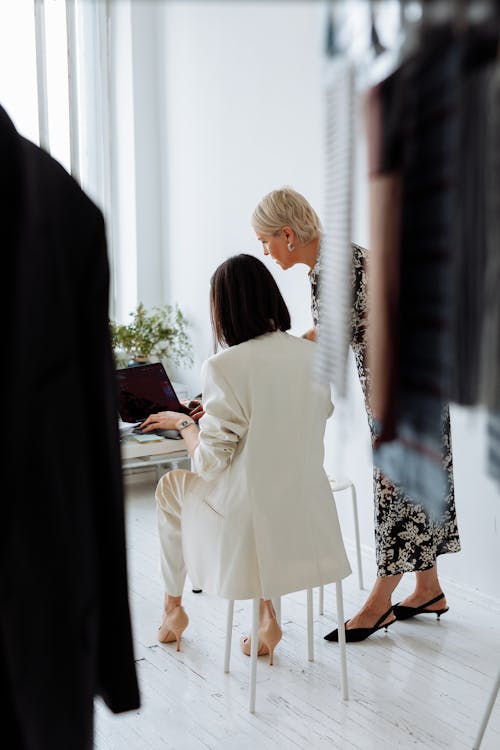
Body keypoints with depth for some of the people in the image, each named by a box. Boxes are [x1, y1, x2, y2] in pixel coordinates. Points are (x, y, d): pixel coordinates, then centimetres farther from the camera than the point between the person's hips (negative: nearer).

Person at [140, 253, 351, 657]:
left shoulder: (223, 367, -20)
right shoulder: (313, 355, -3)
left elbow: (210, 463, -17)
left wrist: (183, 422, 4)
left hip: (250, 519, -4)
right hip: (307, 518, 5)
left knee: (170, 487, 25)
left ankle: (173, 607, 44)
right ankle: (267, 616, 31)